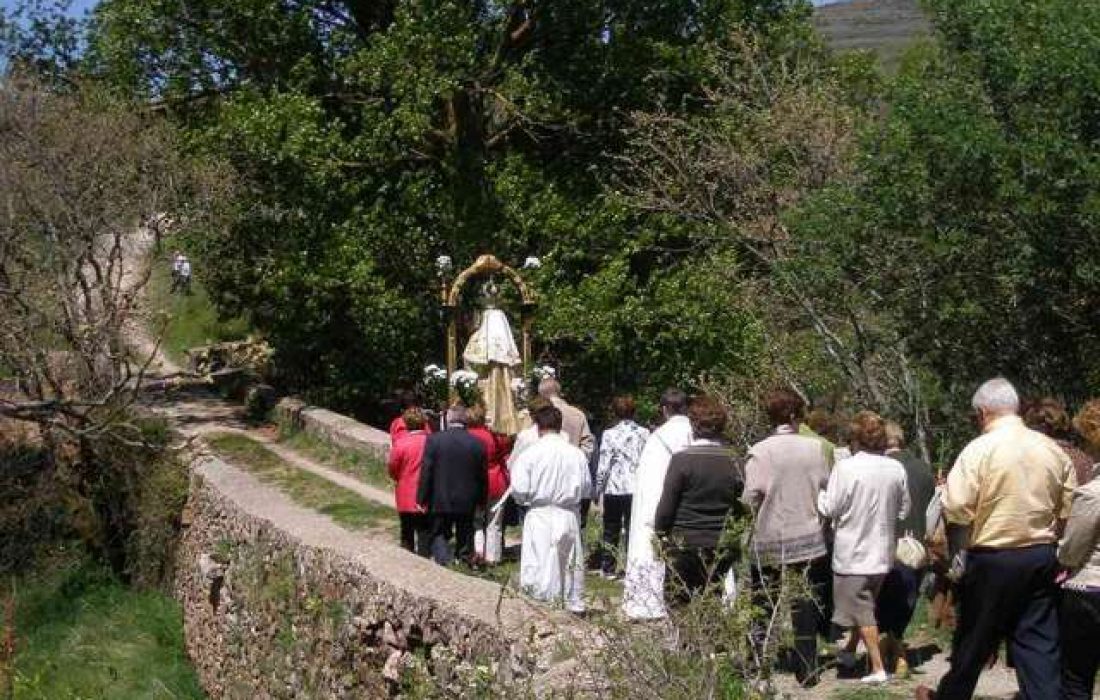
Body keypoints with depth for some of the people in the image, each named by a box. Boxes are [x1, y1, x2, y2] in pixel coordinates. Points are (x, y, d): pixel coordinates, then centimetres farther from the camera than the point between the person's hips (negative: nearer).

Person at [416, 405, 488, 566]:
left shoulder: (434, 440, -10)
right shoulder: (477, 443, -4)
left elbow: (426, 472, -9)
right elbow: (483, 476, 2)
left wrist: (422, 499, -2)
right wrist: (481, 500, 13)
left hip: (440, 501, -2)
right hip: (467, 503, 2)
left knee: (439, 535, 9)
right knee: (465, 537, 13)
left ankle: (444, 561, -12)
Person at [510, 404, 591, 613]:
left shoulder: (530, 454, -11)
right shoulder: (577, 454, -3)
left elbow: (519, 490, -10)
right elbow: (586, 488, 4)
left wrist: (526, 501, 11)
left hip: (540, 515, -3)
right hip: (570, 515, 3)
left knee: (541, 563, 1)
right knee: (571, 561, 16)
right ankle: (575, 603, 27)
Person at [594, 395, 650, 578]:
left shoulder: (609, 434, -7)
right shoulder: (644, 433, 0)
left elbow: (603, 466, -7)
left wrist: (598, 488, 3)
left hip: (614, 489, -1)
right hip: (637, 488, 1)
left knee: (611, 530, 12)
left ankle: (608, 568, 17)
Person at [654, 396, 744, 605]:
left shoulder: (682, 459, -11)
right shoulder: (733, 461, -1)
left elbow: (666, 506, -7)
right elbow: (741, 506, 3)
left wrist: (660, 532, 7)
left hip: (686, 543, -4)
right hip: (723, 547, 4)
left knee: (679, 604, 5)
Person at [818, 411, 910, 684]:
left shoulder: (846, 467, -20)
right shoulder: (896, 468, -5)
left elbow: (830, 509, -14)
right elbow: (904, 509, 5)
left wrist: (820, 494, 4)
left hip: (853, 552, -5)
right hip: (883, 551, 5)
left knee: (863, 612, 5)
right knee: (865, 606, 22)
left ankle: (878, 668, 5)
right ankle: (849, 652, 37)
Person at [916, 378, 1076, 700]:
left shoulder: (979, 449, -13)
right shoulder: (1053, 450, 3)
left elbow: (956, 510, -15)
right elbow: (1069, 509, 6)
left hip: (993, 560, -4)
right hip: (1042, 558, 4)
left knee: (975, 639, 12)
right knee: (1039, 643, 6)